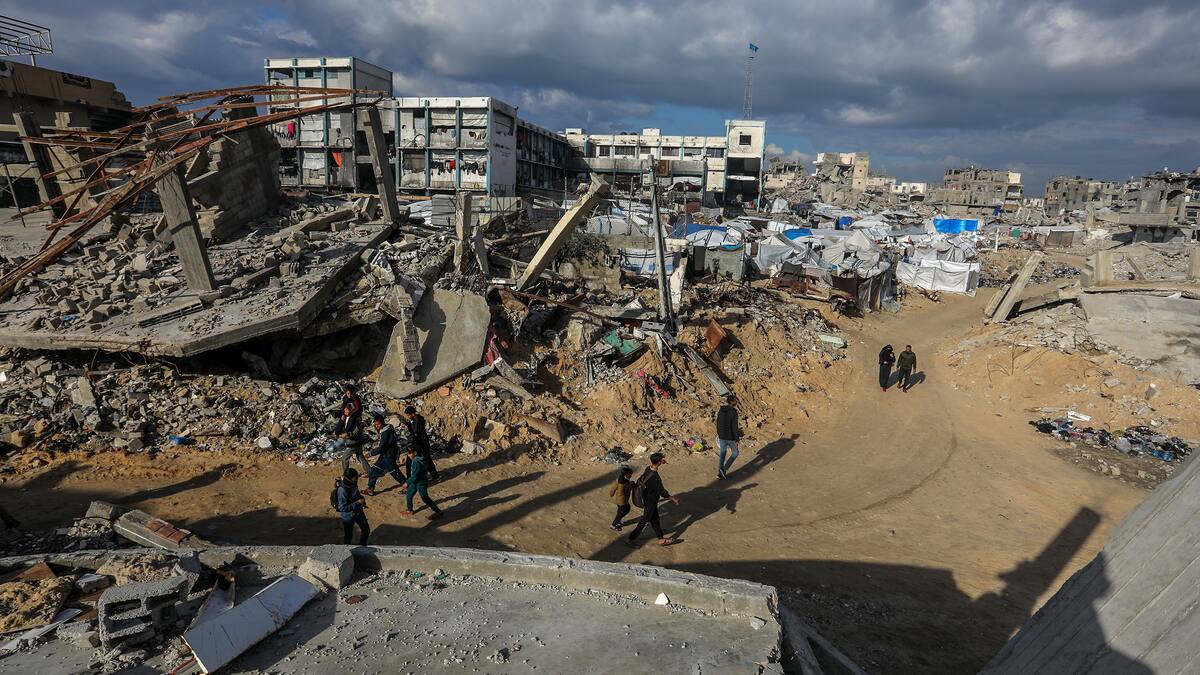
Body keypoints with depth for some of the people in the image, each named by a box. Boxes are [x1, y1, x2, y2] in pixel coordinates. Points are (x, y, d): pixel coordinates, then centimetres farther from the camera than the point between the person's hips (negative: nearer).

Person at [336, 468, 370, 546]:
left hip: (358, 512, 7)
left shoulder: (353, 483, -12)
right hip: (348, 517, -7)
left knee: (366, 530, 19)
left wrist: (361, 498, -9)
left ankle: (362, 546, 43)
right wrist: (358, 503, -30)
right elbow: (342, 508, -31)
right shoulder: (342, 490, -33)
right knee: (348, 536, 16)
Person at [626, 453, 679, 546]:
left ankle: (661, 539, 37)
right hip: (650, 504, -8)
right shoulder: (655, 478, -34)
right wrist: (673, 498, -9)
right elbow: (662, 491, -23)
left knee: (655, 519, 21)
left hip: (645, 499, 8)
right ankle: (630, 540, 21)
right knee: (644, 522, 9)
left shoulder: (648, 469, -11)